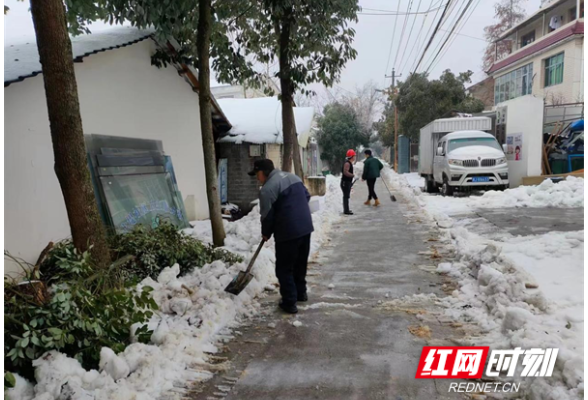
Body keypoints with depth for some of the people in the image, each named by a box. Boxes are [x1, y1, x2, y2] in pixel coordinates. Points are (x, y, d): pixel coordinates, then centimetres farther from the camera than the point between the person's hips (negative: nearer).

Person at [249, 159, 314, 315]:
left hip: (288, 232, -8)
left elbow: (267, 216, -12)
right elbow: (307, 196, 18)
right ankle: (301, 293, 37)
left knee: (284, 268, 5)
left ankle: (289, 302, 9)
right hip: (306, 226, 8)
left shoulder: (267, 189, -14)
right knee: (301, 263, 23)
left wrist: (266, 233, 5)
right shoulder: (292, 176, 12)